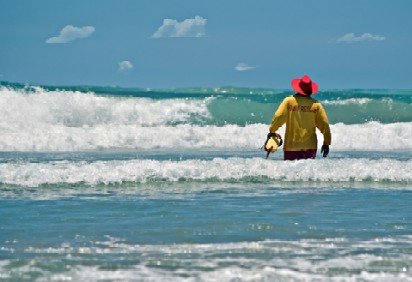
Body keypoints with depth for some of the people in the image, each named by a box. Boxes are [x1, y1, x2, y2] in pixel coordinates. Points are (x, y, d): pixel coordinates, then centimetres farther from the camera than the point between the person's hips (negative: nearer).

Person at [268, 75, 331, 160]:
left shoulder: (289, 101, -2)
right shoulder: (316, 104, 2)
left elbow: (278, 117, -8)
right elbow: (324, 124, 2)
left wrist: (272, 131, 7)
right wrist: (326, 143, 10)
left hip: (291, 145, -1)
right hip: (310, 146, 1)